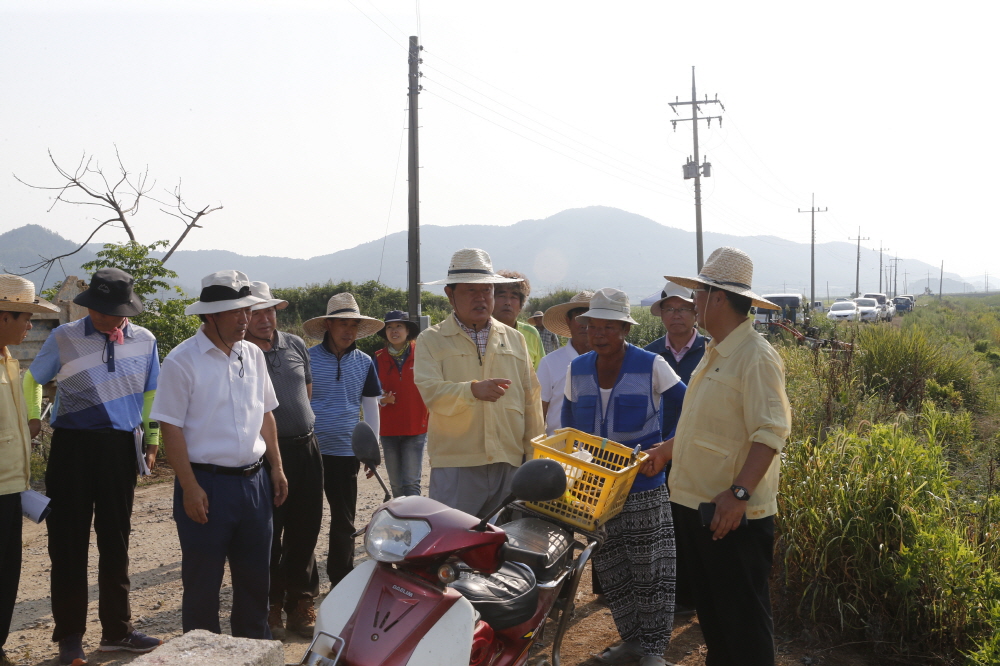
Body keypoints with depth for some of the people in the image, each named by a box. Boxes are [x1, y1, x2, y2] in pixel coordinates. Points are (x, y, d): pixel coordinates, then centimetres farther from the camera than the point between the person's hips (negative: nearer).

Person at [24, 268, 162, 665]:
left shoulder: (144, 340, 2)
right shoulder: (63, 339, -3)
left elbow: (151, 394, 13)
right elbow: (32, 379, 12)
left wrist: (152, 441, 9)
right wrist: (32, 419, 1)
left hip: (121, 449, 2)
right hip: (72, 448, -2)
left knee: (115, 542, 12)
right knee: (69, 543, 4)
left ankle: (117, 630, 24)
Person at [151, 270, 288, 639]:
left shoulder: (253, 355, 8)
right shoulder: (182, 361, -10)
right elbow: (171, 427, -12)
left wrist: (276, 467, 11)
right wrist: (189, 488, -15)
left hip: (254, 481, 6)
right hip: (207, 484, -6)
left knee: (255, 575, 16)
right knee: (203, 581, 7)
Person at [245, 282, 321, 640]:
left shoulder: (296, 345, 10)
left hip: (305, 449, 5)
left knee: (304, 532, 11)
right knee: (267, 536, 2)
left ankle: (301, 604, 24)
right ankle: (270, 608, 17)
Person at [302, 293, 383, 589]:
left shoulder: (364, 362, 6)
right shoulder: (307, 358, -3)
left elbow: (370, 406, 11)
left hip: (346, 453, 2)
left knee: (344, 522, 10)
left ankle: (342, 582, 21)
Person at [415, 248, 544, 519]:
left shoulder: (515, 339, 18)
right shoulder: (431, 340, 5)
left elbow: (531, 402, 15)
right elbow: (431, 392, -12)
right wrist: (473, 390, -30)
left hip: (510, 463, 4)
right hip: (455, 465, -3)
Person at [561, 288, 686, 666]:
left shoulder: (650, 366, -11)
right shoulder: (577, 370, 3)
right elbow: (569, 424, 14)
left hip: (643, 488, -4)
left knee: (650, 571, 2)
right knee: (609, 570, 12)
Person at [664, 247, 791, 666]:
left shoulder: (756, 357, -16)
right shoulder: (714, 354, 13)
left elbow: (771, 433, -24)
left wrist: (739, 493, -31)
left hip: (734, 513, -9)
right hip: (694, 502, 10)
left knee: (744, 616, 2)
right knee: (709, 608, 20)